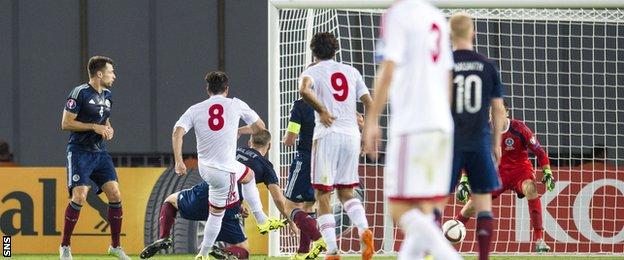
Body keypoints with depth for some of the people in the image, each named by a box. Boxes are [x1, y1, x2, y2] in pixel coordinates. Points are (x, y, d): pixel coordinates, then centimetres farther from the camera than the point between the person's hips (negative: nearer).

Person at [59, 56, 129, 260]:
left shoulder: (107, 95, 13)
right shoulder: (80, 93, -11)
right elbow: (66, 123, -13)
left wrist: (109, 130, 5)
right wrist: (94, 127, -17)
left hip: (100, 152, 7)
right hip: (80, 152, -7)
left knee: (115, 195, -4)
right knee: (79, 197, -17)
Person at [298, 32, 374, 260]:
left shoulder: (312, 72, 3)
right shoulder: (351, 72, 16)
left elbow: (304, 90, -21)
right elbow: (370, 104, 11)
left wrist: (322, 111, -9)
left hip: (327, 134, -4)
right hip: (351, 134, 4)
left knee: (322, 194, 1)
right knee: (346, 191, 17)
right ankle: (364, 230, -12)